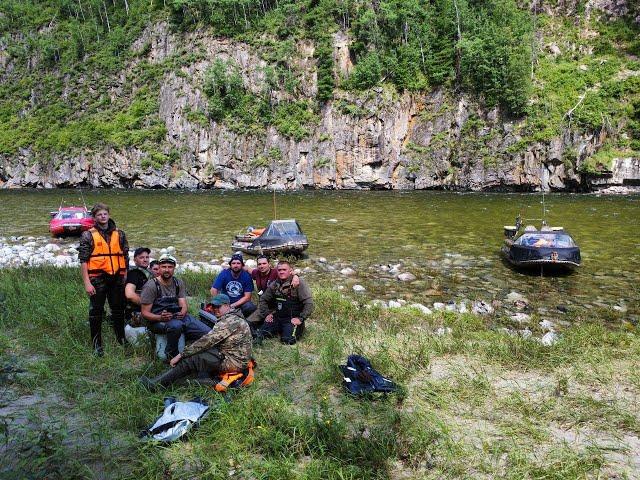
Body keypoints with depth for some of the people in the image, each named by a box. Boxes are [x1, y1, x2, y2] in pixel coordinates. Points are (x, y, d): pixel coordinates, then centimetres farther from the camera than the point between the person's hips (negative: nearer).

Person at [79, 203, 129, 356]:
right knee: (96, 312, 4)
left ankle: (122, 340, 27)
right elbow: (83, 261, -5)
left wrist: (126, 278, 7)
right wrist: (87, 283, -12)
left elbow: (125, 257, 12)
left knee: (119, 310, 12)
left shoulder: (119, 234, 10)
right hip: (97, 279, -3)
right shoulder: (88, 235, 0)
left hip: (117, 278, 3)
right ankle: (97, 345, 15)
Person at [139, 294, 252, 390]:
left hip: (233, 362, -10)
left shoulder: (229, 321, -19)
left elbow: (207, 341, -23)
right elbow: (211, 341, 13)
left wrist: (181, 355, -18)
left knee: (190, 360, -13)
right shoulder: (232, 318, 16)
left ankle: (157, 384, -8)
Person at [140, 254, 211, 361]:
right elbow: (145, 313, -7)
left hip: (177, 316, 5)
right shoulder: (150, 286, -5)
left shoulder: (179, 283, 11)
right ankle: (171, 355, -14)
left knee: (208, 332, -15)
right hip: (157, 320, -5)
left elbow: (184, 305, 5)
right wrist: (160, 317, -27)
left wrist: (182, 313, -20)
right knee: (176, 325, -41)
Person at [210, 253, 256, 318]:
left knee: (250, 307, -30)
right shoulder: (224, 274, -9)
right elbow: (214, 290, -11)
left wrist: (233, 305, -22)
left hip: (241, 302, -1)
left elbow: (247, 297, -11)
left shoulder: (247, 276, -10)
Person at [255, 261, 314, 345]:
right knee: (260, 335, -11)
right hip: (277, 317, 5)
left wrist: (301, 318, -17)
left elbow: (309, 303, -15)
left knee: (288, 340, -26)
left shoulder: (299, 283, -11)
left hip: (293, 319, -4)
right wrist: (266, 314, 9)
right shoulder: (274, 285, 6)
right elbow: (263, 300, 20)